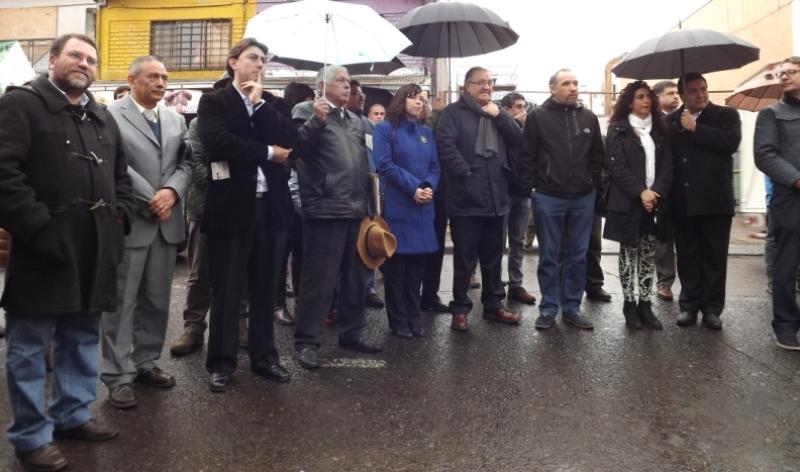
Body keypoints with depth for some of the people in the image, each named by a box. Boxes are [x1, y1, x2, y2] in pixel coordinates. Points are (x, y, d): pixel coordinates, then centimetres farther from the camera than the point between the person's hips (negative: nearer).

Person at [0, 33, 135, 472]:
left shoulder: (103, 118, 17)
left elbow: (120, 176, 23)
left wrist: (119, 218, 7)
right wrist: (39, 229, -19)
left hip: (94, 248, 7)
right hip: (45, 247, -7)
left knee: (82, 337, 17)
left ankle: (73, 414, 32)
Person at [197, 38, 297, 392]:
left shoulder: (268, 104, 16)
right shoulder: (214, 101, 2)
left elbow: (289, 139, -1)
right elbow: (219, 142, -17)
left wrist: (259, 104, -5)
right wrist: (269, 152, -11)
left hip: (268, 204, 4)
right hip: (232, 205, -4)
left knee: (264, 287, 11)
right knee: (227, 289, 3)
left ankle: (263, 355, 23)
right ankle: (221, 362, 15)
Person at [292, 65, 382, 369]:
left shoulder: (356, 120, 22)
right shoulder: (307, 110, 1)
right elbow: (297, 147, -14)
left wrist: (370, 201, 19)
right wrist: (316, 120, -26)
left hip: (356, 209, 7)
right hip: (325, 209, -7)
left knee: (354, 277, 14)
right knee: (318, 279, -4)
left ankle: (351, 332, 27)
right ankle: (306, 341, 6)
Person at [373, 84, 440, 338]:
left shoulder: (427, 132, 17)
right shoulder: (385, 129, 1)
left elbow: (435, 166, 11)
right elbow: (385, 164, -10)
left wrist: (429, 187, -10)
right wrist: (413, 188, -15)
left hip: (423, 207, 5)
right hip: (397, 206, -5)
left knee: (417, 264, 8)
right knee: (396, 264, 0)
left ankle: (414, 317, 19)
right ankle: (398, 321, 10)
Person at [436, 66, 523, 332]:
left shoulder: (496, 113, 19)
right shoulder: (454, 112, -1)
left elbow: (517, 139, 8)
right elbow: (445, 144, -16)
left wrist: (499, 116, -4)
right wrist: (465, 173, -19)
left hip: (495, 198, 6)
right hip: (466, 198, -6)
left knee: (493, 257, 15)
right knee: (465, 258, 1)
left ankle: (493, 306, 28)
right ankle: (460, 309, 13)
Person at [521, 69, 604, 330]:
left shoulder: (588, 118, 8)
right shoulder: (538, 116, -4)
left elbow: (598, 156, 13)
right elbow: (527, 156, -4)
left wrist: (592, 183, 7)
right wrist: (537, 184, -4)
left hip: (583, 198, 4)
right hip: (548, 198, -3)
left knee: (578, 256, 9)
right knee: (549, 256, 5)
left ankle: (572, 307, 20)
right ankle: (548, 308, 16)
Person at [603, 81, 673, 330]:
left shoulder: (659, 129, 13)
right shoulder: (618, 130, -1)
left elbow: (667, 164, 6)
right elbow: (616, 166, -10)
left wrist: (657, 192, -10)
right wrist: (640, 192, -17)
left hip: (655, 201, 4)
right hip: (628, 202, -4)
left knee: (648, 254, 6)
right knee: (628, 253, 3)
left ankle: (645, 304, 13)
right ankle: (629, 304, 11)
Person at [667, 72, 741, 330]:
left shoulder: (726, 115, 4)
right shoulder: (671, 121, 11)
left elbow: (731, 142, -14)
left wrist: (695, 128, -12)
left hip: (715, 199, -2)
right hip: (682, 201, 2)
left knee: (715, 256, 4)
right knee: (687, 256, 8)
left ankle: (712, 308, 13)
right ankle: (689, 305, 17)